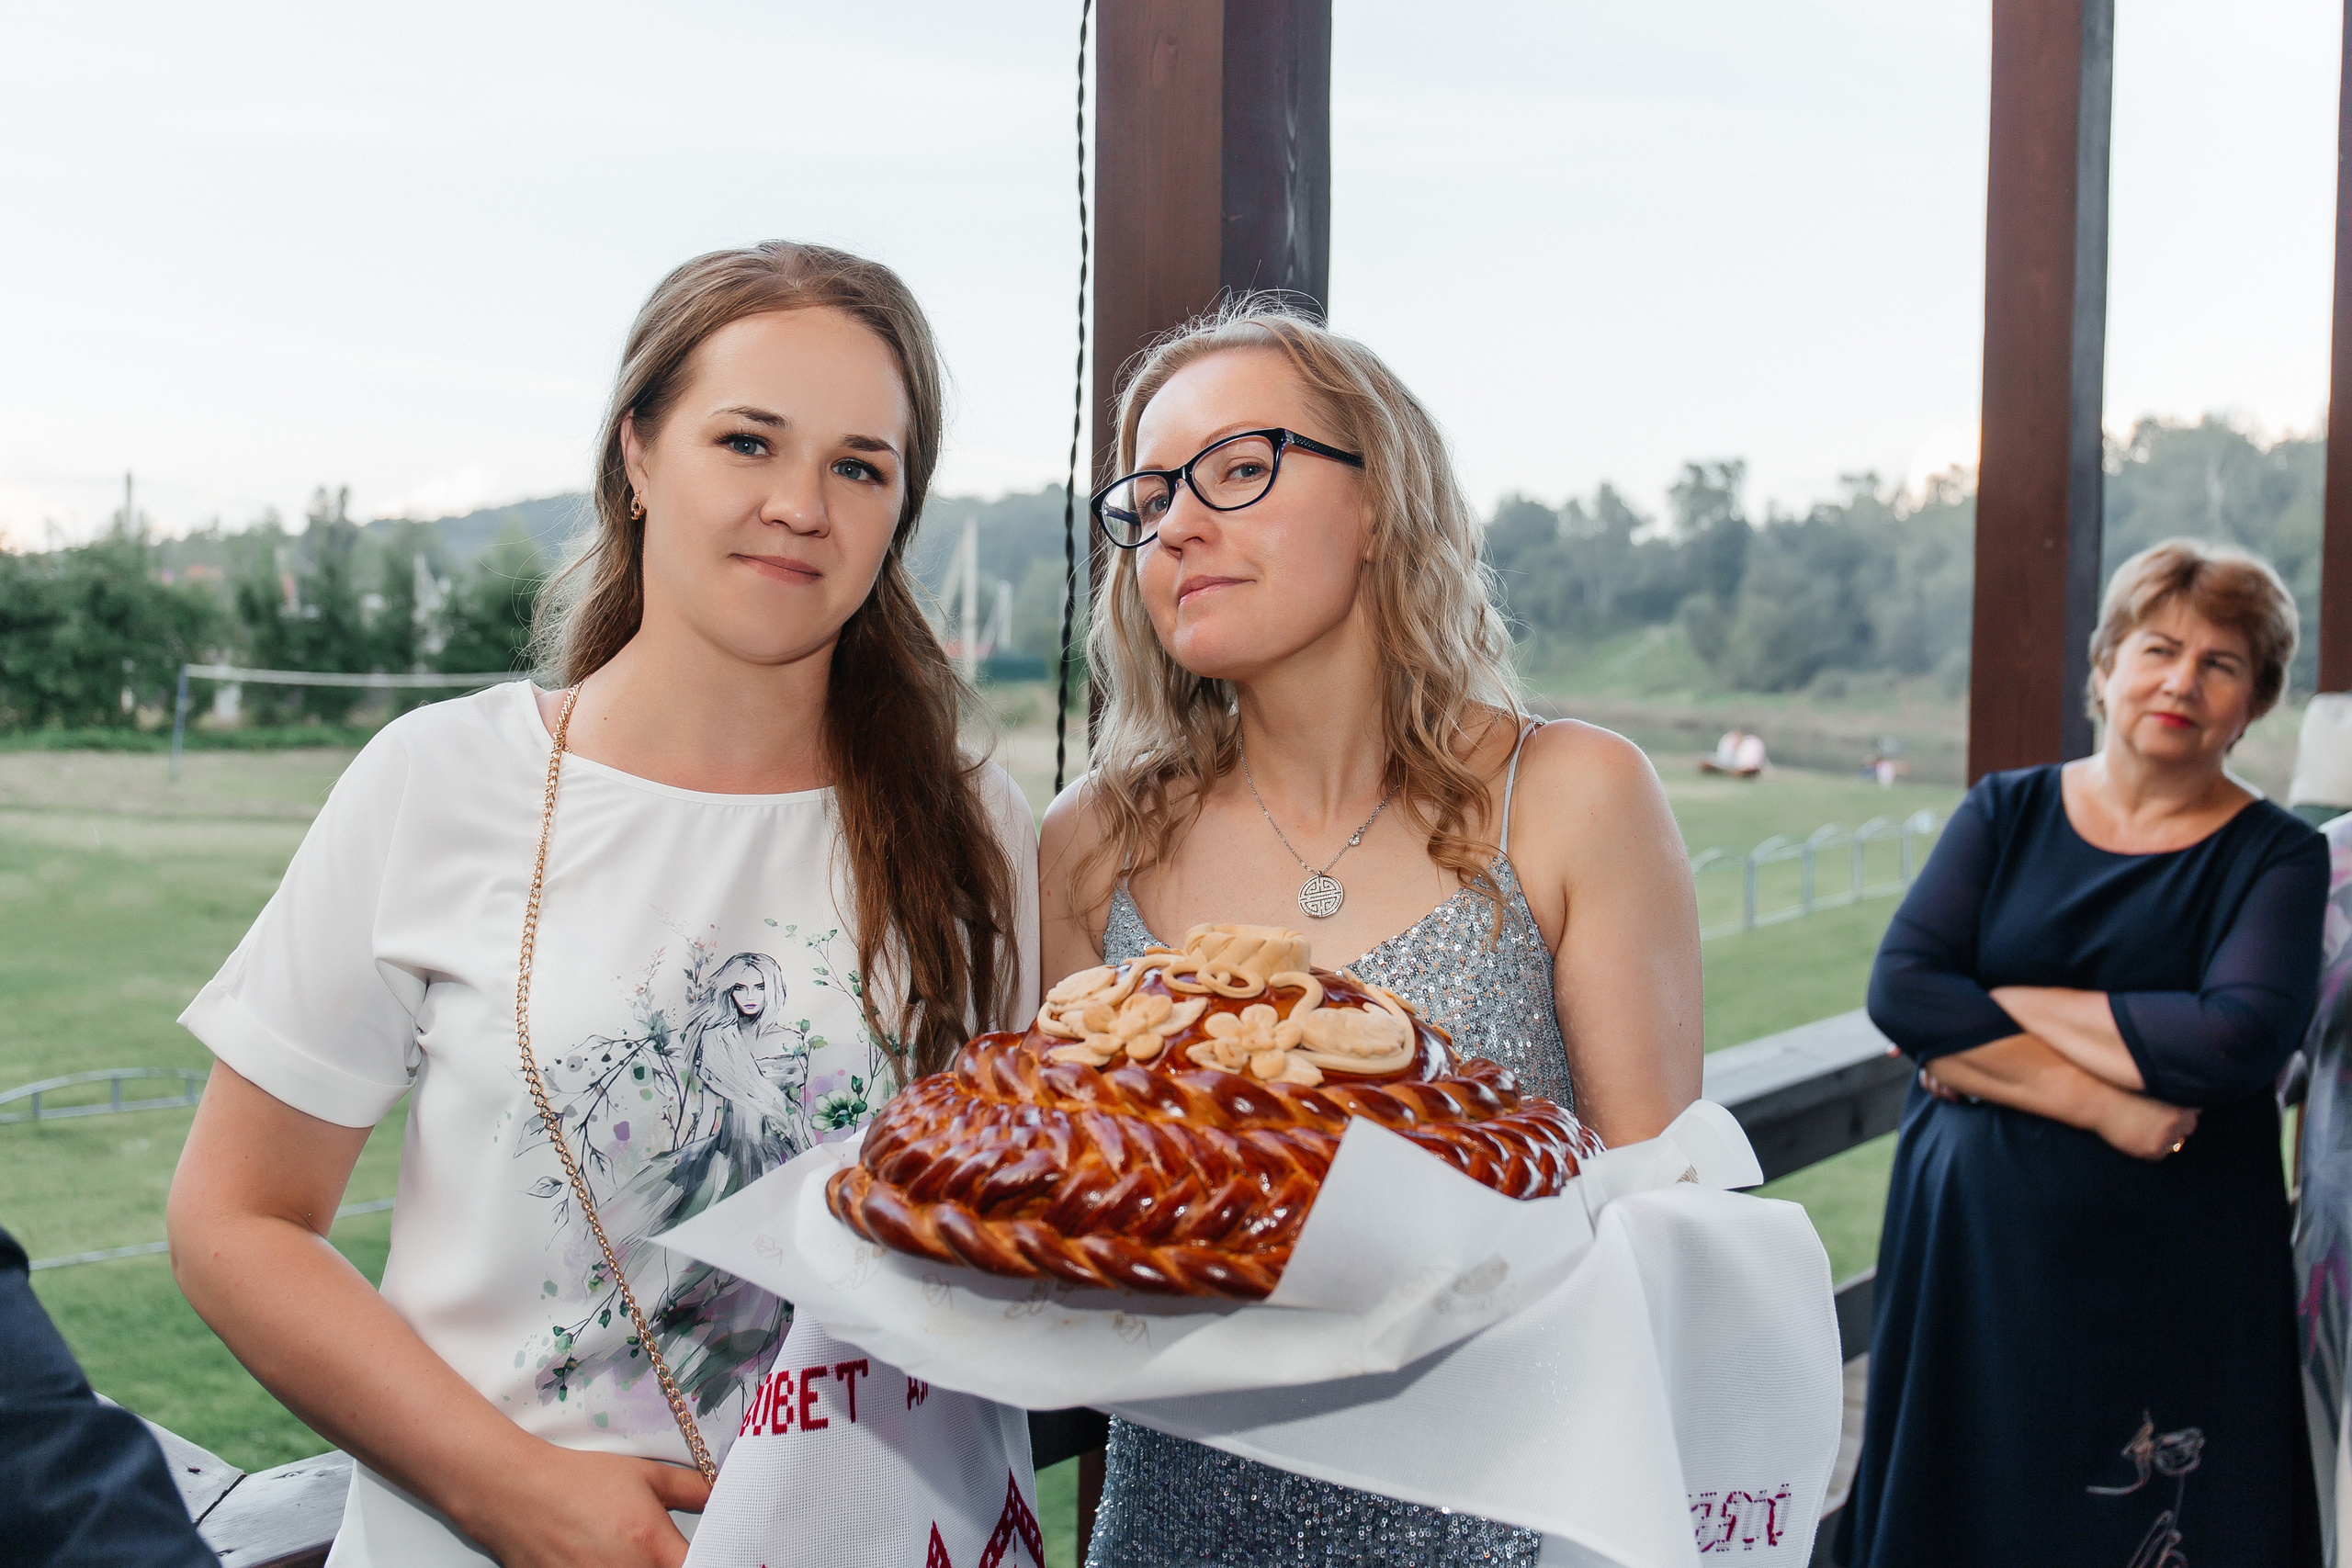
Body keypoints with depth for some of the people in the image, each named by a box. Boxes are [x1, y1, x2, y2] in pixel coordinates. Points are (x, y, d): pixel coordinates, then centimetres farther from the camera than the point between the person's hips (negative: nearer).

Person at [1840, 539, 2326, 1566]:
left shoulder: (2274, 857, 0)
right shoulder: (2007, 813, 5)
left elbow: (2239, 1039, -19)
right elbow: (1899, 989, -10)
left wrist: (1995, 1008, -14)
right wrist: (2108, 1103, -17)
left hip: (2165, 1283, -2)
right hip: (1968, 1249, 2)